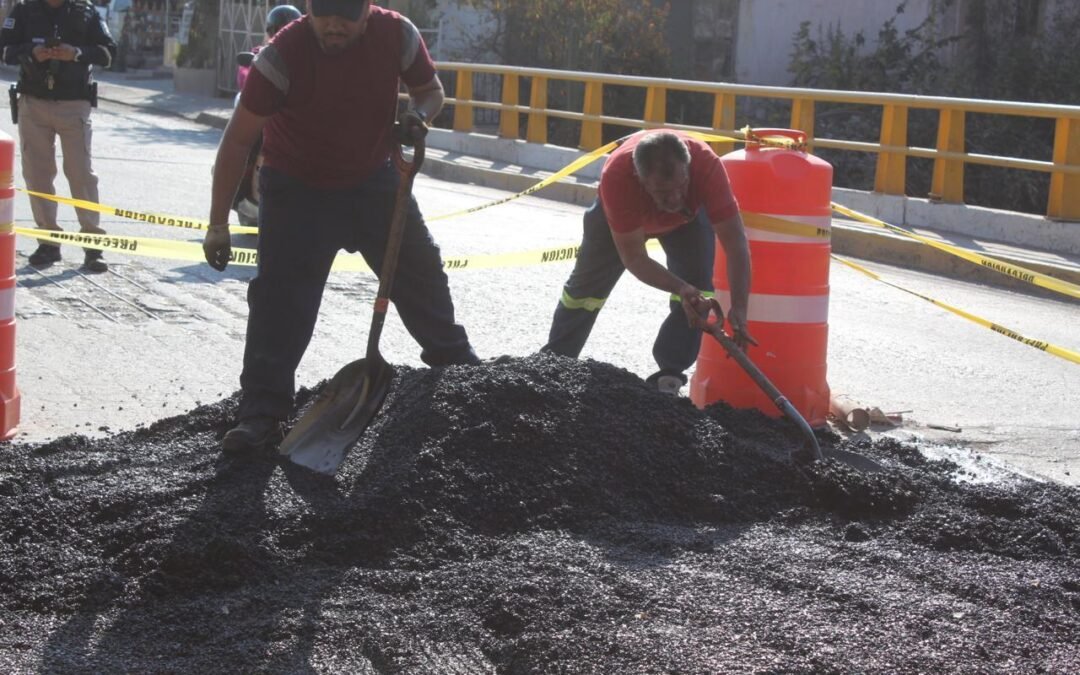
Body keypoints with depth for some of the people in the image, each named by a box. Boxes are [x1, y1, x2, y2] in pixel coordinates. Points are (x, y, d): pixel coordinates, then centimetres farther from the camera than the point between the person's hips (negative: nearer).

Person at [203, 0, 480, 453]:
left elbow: (429, 89, 2)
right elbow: (238, 140, -22)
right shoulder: (283, 55, -29)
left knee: (421, 274, 12)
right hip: (297, 190, -3)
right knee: (280, 301, -12)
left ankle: (456, 364, 36)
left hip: (373, 180, 4)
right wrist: (218, 224, -23)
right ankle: (262, 412, -4)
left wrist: (419, 114, -23)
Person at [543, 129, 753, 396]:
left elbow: (736, 241, -41)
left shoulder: (706, 164, -44)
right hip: (621, 214, 0)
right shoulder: (617, 176, -45)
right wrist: (680, 288, -51)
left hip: (688, 215, 0)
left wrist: (739, 308, -50)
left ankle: (670, 376, -12)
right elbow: (634, 258, -37)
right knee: (586, 285, 9)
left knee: (697, 288, -21)